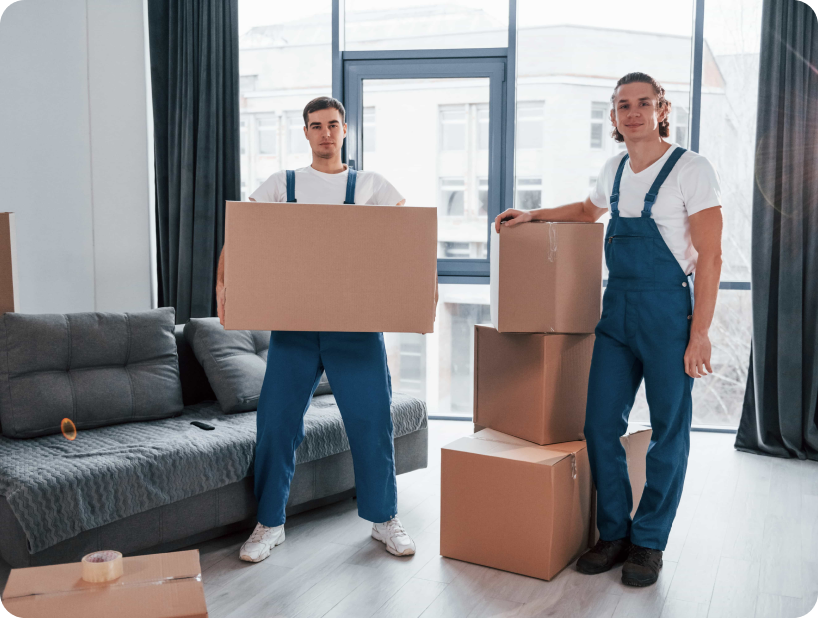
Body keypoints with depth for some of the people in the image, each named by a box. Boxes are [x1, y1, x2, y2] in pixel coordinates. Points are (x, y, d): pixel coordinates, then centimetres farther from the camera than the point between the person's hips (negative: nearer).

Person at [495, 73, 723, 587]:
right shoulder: (615, 170, 12)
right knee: (601, 425, 4)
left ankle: (649, 542, 18)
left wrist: (699, 334, -16)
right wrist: (533, 215, 24)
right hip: (616, 312, 6)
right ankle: (614, 533, 20)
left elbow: (709, 256, -11)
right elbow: (589, 209, 35)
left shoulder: (691, 169, -7)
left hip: (668, 312, -6)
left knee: (668, 432, 3)